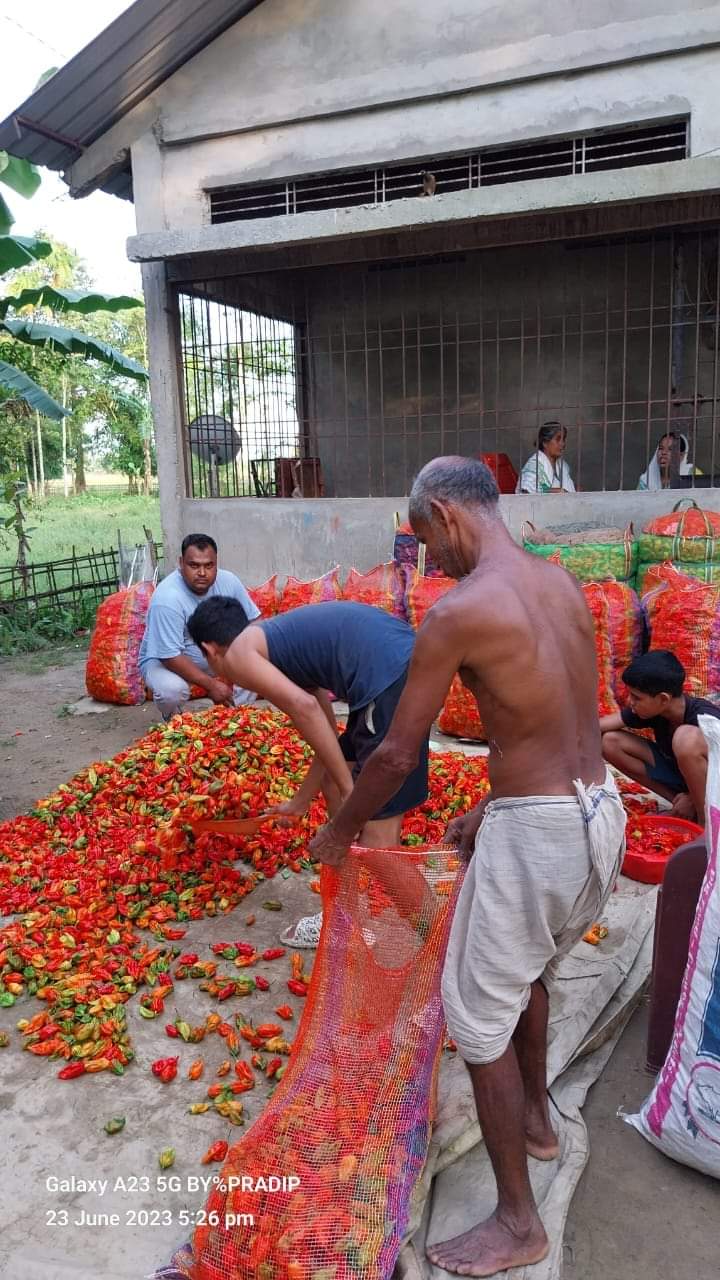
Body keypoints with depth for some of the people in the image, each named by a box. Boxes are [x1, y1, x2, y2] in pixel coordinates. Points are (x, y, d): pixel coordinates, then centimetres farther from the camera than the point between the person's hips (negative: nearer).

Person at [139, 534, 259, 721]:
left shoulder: (228, 581, -15)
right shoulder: (167, 598, -32)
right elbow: (170, 657, -32)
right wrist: (210, 685, -33)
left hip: (216, 655, 5)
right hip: (163, 660, -5)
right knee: (172, 689, -35)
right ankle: (173, 723, 1)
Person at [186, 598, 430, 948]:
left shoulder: (238, 653, 5)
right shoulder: (284, 641, 28)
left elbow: (304, 707, -13)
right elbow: (327, 734, 32)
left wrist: (349, 789, -8)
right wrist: (300, 802, 43)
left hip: (390, 676, -10)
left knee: (377, 816, 2)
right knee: (334, 783, 23)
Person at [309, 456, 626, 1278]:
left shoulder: (457, 611, -17)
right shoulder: (561, 585, 7)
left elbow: (397, 754, -10)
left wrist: (340, 829, 8)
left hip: (537, 831, -8)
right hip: (600, 811, 9)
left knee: (478, 1014, 11)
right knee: (528, 969, 31)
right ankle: (536, 1119, 52)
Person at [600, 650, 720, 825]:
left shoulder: (705, 719, -30)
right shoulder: (651, 710, -13)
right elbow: (598, 726, -9)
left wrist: (693, 799, -18)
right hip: (683, 774, 7)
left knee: (687, 736, -36)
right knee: (610, 742, -9)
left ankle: (706, 822, -19)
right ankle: (679, 804, -1)